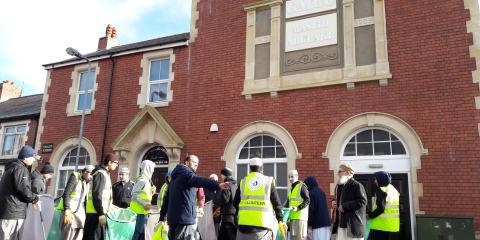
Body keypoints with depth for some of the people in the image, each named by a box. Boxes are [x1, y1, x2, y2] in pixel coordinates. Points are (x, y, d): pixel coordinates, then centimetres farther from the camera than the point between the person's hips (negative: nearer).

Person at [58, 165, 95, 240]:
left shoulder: (85, 182, 17)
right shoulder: (75, 177, -3)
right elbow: (66, 194, -13)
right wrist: (67, 211, -22)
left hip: (80, 213, 7)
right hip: (70, 211, -7)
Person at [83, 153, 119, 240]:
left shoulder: (104, 173, 18)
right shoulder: (100, 174, -13)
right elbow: (96, 196, -20)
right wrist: (101, 214, -23)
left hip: (99, 212, 10)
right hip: (95, 213, -10)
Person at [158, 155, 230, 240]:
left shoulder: (176, 176, 22)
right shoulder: (186, 173, -7)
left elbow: (166, 197, 25)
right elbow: (198, 180, -30)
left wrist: (162, 217, 30)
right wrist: (217, 185, -45)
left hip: (172, 217, 10)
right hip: (184, 218, -10)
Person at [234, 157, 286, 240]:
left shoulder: (243, 182, 9)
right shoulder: (268, 181, 3)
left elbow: (235, 203, 12)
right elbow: (276, 203, 5)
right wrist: (280, 219, 14)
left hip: (244, 223, 2)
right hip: (263, 224, -2)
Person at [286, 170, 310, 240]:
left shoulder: (302, 186, -6)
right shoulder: (291, 188, 19)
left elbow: (307, 200, -12)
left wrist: (298, 208, -23)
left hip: (300, 215, -8)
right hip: (293, 216, 8)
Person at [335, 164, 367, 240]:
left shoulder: (357, 185, -10)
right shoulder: (345, 186, 18)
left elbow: (362, 201, -22)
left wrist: (344, 206, -18)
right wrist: (337, 204, 10)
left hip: (354, 226, -9)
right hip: (343, 225, 9)